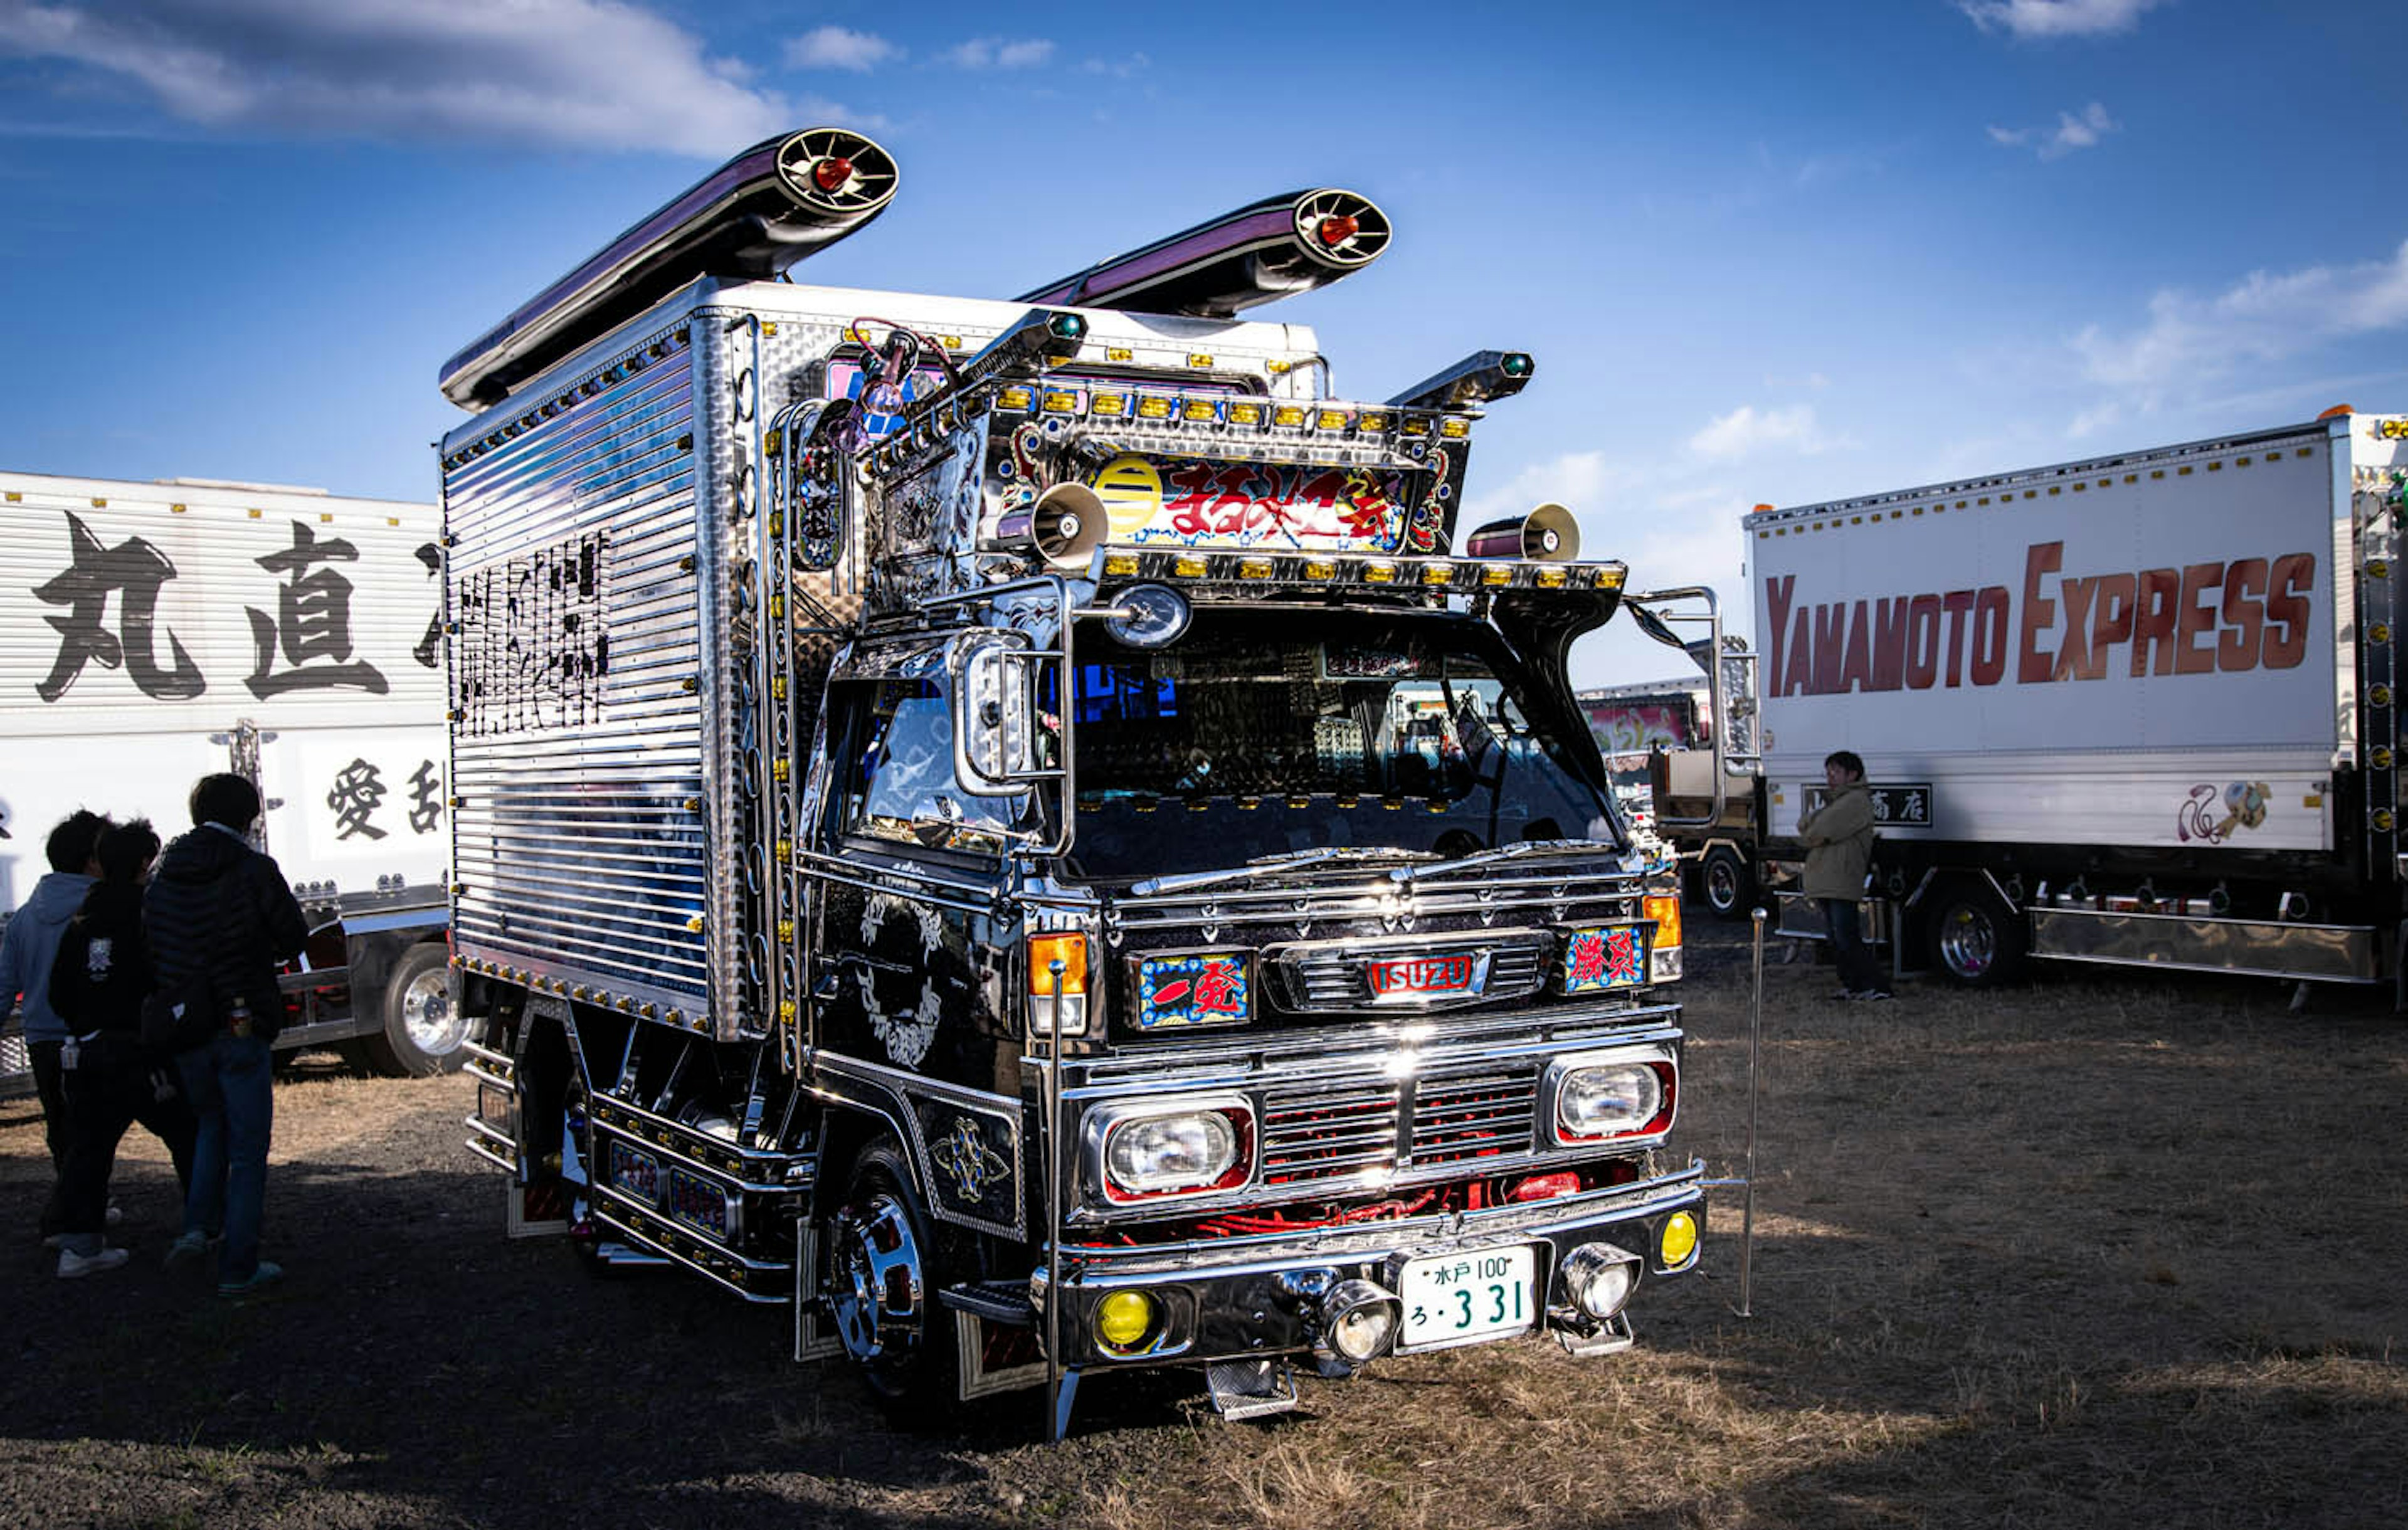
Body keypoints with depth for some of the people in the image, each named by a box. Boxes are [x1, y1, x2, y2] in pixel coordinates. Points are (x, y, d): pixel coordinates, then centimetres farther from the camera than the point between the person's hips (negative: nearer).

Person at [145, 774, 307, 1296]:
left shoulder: (162, 876, 4)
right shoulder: (254, 871, -11)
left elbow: (150, 951, 7)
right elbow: (293, 940, -6)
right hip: (242, 1027, -5)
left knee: (211, 1124, 27)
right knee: (247, 1150, 4)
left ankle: (198, 1225, 13)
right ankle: (238, 1267, 7)